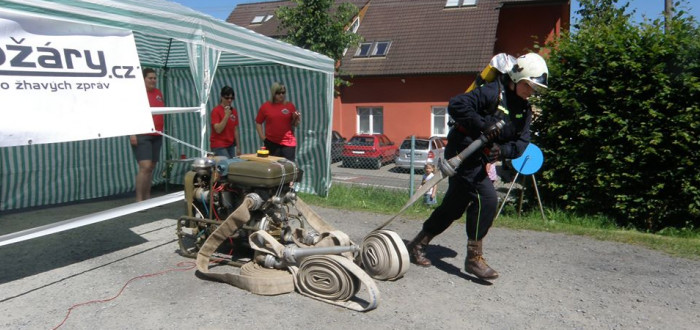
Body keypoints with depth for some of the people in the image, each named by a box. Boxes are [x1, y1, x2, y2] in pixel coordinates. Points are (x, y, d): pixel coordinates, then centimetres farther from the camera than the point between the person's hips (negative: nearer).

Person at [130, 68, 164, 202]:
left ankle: (147, 198, 16)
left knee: (151, 167, 8)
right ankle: (139, 199, -7)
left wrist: (161, 130, 19)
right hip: (141, 136, -7)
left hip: (156, 136, 7)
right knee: (145, 167, -14)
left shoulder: (158, 93, 14)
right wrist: (131, 133, -16)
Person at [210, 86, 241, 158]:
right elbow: (218, 130, -17)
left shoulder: (234, 111, 9)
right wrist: (226, 115, -20)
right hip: (219, 146, -6)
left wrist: (238, 147, 10)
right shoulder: (216, 111, -7)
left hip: (231, 145, 6)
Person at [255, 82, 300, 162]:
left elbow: (295, 124, 9)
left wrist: (296, 118, -12)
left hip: (288, 142, 0)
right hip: (271, 143, 0)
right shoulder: (265, 106, 3)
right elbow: (258, 123, 9)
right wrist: (263, 137, 0)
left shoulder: (290, 106, 4)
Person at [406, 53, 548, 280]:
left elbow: (522, 142, 0)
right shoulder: (493, 92, -15)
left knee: (454, 206, 12)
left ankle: (418, 244, 26)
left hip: (479, 159, 9)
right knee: (486, 199, -17)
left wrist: (502, 150, -21)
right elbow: (456, 104, -24)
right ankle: (474, 258, -7)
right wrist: (483, 125, -29)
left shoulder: (524, 110, 9)